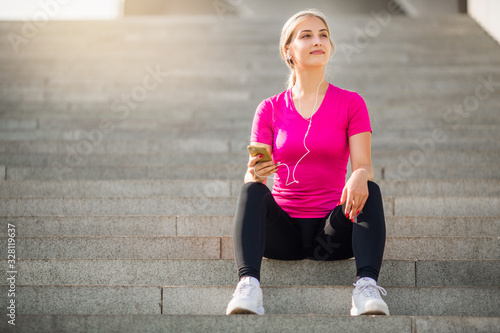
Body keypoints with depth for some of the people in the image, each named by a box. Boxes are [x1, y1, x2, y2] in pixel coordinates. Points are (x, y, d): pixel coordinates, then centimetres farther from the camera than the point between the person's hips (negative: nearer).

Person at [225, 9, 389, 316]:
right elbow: (252, 173, 0)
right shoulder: (270, 109, 8)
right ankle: (248, 285, -45)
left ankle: (367, 286, -43)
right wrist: (256, 174, -26)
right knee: (252, 191, -28)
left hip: (331, 233, 0)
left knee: (369, 190, -27)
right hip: (283, 231, 0)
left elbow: (363, 165, -6)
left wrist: (360, 177, -31)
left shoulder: (351, 103, 6)